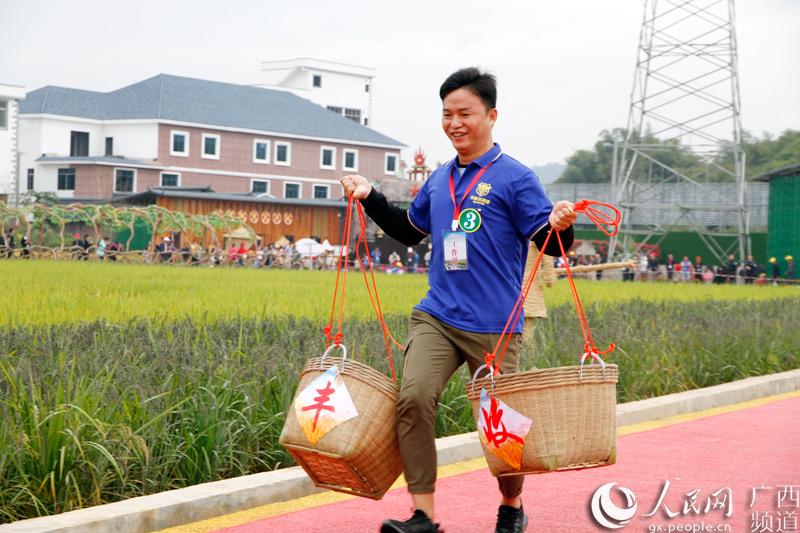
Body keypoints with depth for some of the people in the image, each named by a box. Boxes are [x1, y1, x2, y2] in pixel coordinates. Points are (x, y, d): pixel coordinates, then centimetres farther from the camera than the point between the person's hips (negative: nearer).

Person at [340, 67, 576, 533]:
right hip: (436, 316, 5)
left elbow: (549, 243, -7)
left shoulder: (514, 177, -3)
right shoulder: (439, 179, 15)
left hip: (493, 325, -4)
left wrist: (560, 226, -29)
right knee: (413, 398, -17)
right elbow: (411, 230, 30)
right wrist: (370, 198, 20)